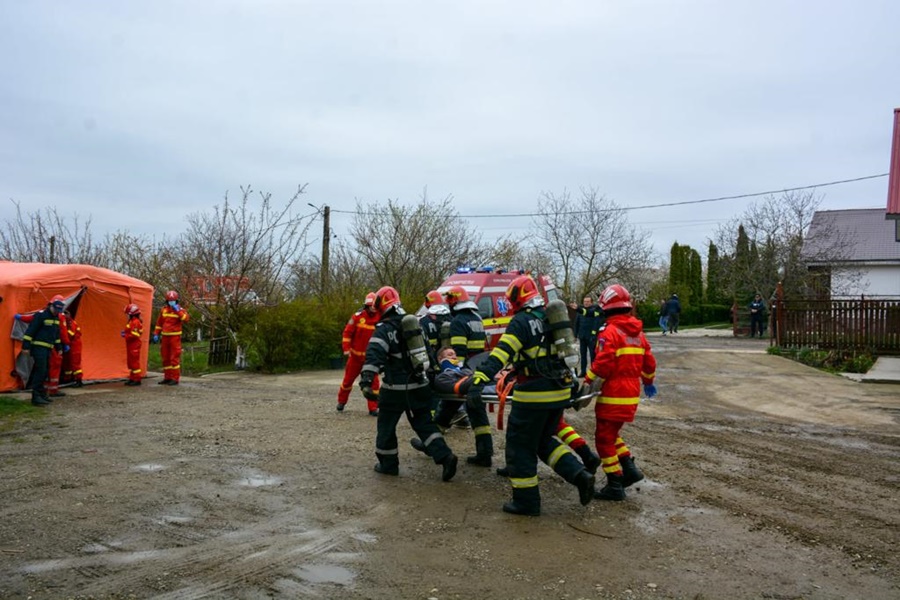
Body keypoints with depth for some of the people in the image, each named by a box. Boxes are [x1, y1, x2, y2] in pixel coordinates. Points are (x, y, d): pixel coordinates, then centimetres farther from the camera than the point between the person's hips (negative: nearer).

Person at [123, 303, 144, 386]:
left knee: (134, 362, -6)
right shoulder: (132, 321, 15)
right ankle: (132, 378, 24)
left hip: (134, 345, -11)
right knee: (130, 361, 16)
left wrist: (125, 336, -14)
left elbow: (134, 335, -23)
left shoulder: (135, 322, -19)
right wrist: (125, 332, 8)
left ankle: (137, 380, -1)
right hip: (131, 345, 11)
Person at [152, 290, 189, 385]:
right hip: (165, 336, 6)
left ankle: (175, 379, -1)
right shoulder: (164, 309, 10)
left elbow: (185, 319, -24)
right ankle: (167, 378, 19)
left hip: (175, 336, -6)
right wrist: (156, 334, 11)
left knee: (174, 357, -6)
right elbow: (159, 322, 16)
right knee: (166, 357, 10)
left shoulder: (180, 310, -5)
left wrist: (177, 310, -27)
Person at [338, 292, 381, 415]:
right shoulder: (357, 316, -11)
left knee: (373, 381, -5)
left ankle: (373, 408, 4)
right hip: (355, 355, -1)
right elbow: (347, 333, -7)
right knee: (348, 379, 12)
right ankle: (341, 401, 33)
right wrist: (346, 349, -12)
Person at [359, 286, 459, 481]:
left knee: (386, 426, 12)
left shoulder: (384, 329, -12)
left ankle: (388, 464, 22)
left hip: (395, 389, -6)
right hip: (419, 385, 6)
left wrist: (366, 381, -35)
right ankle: (445, 456, -2)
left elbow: (374, 355, -27)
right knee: (424, 424, 12)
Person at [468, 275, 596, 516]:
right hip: (560, 392, 8)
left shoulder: (521, 322, -12)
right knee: (544, 440, 24)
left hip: (534, 396, -8)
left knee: (520, 446, 6)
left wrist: (479, 382, -32)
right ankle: (579, 474, 10)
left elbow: (501, 354, -25)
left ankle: (526, 502, 12)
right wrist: (573, 383, 37)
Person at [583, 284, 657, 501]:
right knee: (612, 434, 23)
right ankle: (629, 468, 15)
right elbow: (649, 362, 18)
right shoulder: (638, 333, 10)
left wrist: (587, 384, -12)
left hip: (613, 395, -8)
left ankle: (615, 485, 3)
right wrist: (648, 382, 33)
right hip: (632, 394, 8)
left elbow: (602, 364, -22)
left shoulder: (610, 332, -15)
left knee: (604, 438, 1)